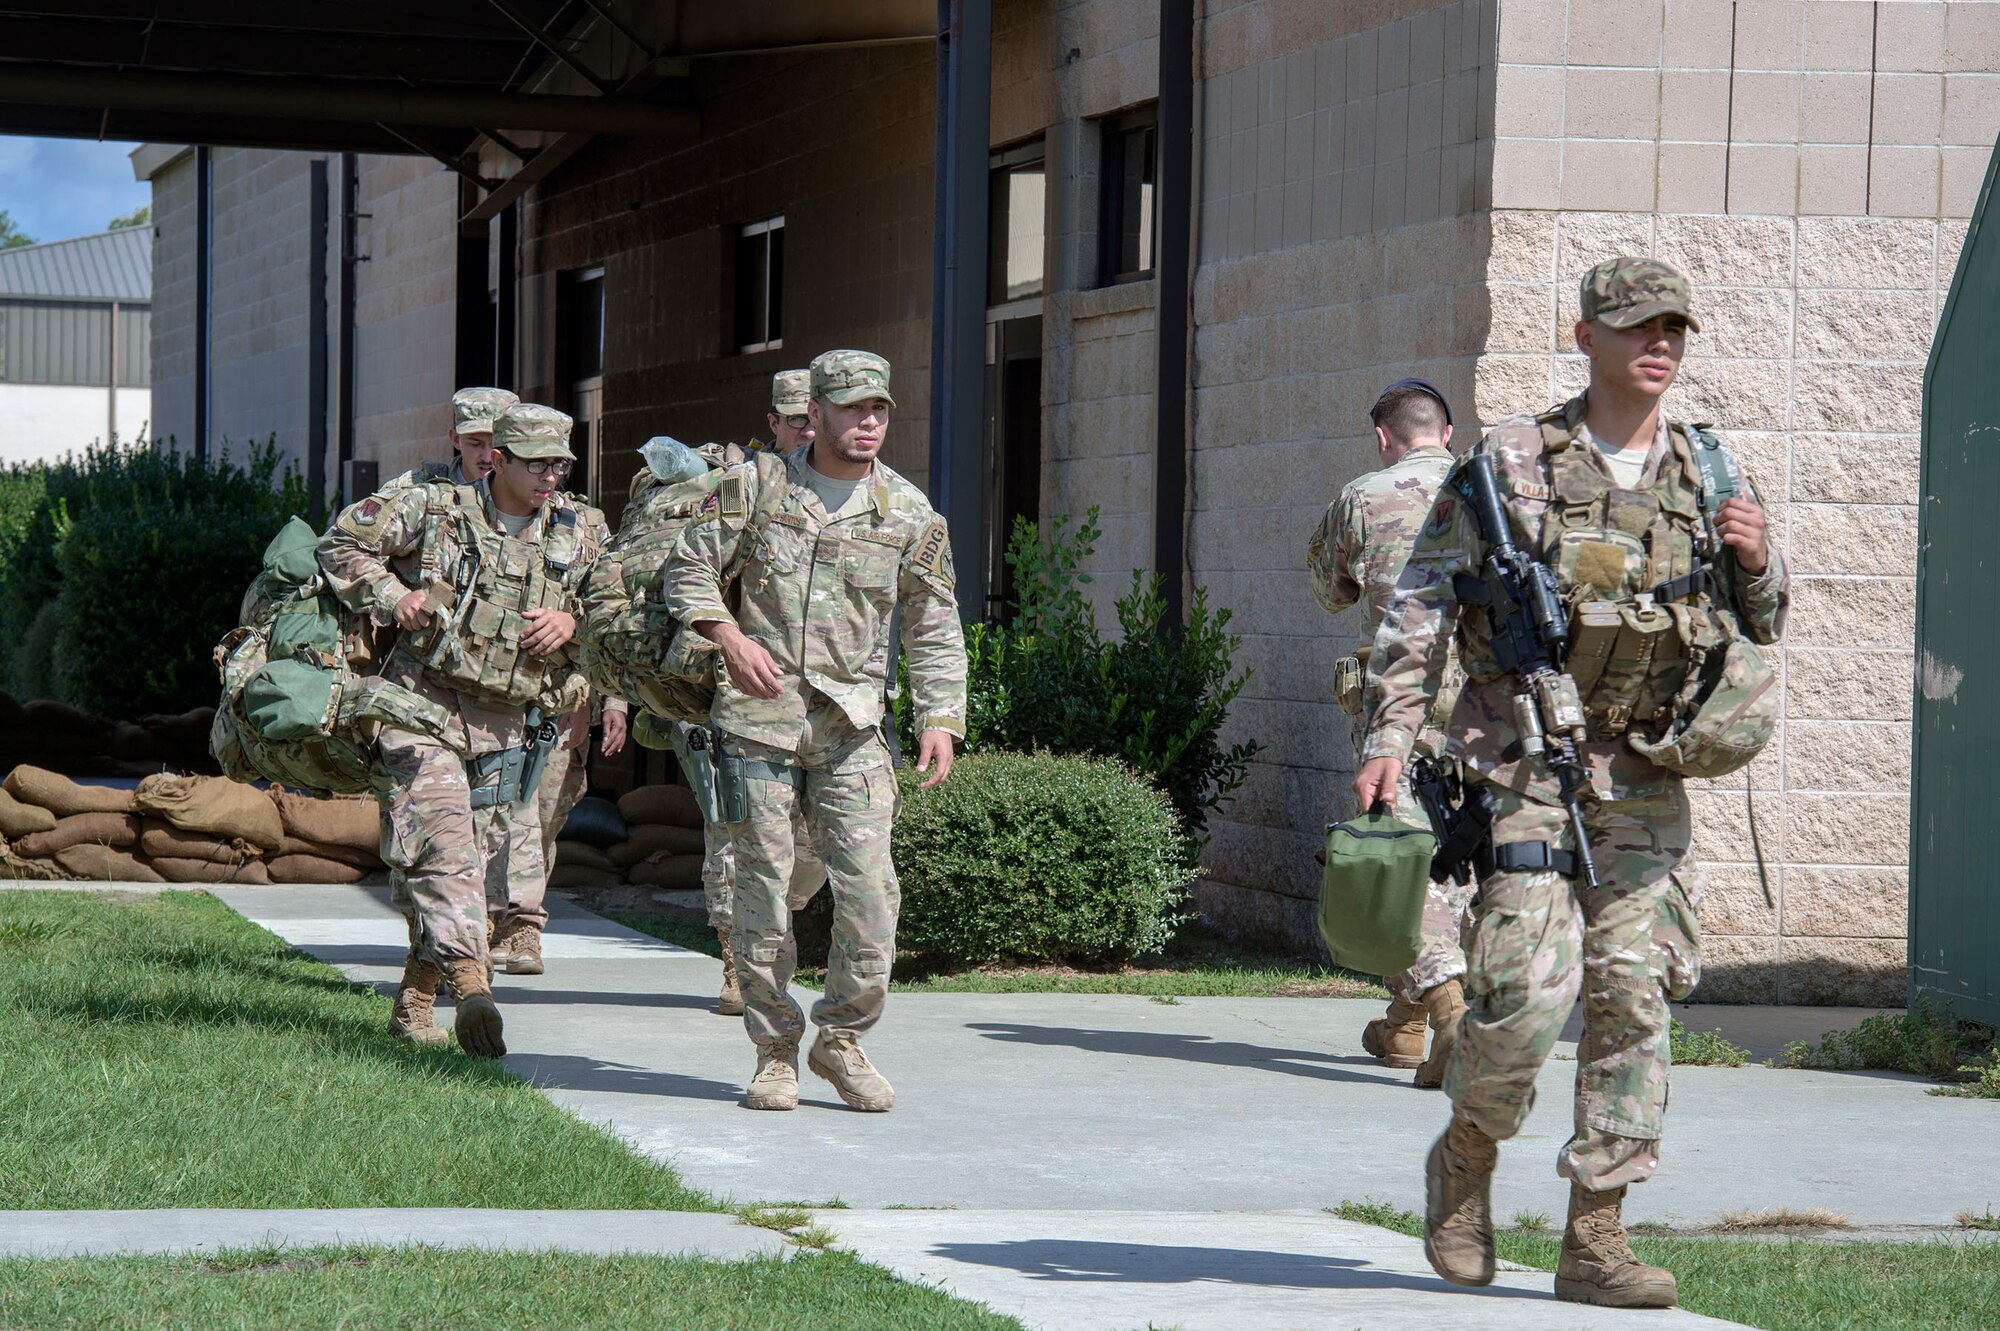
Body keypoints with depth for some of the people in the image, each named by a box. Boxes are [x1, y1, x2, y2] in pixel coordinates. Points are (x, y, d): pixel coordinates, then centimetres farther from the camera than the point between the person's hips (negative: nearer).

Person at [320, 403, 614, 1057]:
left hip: (507, 721, 4)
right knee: (442, 840, -19)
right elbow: (343, 543, 6)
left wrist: (571, 620, -3)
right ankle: (471, 984, -29)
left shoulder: (577, 536, 7)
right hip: (424, 702, -4)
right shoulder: (433, 512, -3)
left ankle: (416, 997, 17)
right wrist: (392, 597, -6)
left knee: (491, 852, 5)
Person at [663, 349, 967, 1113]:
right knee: (762, 883, 0)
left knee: (869, 885, -8)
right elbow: (688, 567, 7)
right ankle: (775, 1052, 11)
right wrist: (727, 636, -9)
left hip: (851, 723, 1)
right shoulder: (754, 488, 2)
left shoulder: (909, 514, 5)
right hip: (758, 714, -1)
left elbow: (934, 628, 9)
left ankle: (843, 1038, 10)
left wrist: (941, 717, -2)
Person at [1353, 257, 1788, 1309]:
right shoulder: (1511, 462, -1)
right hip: (1527, 767, -4)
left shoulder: (1708, 472, 10)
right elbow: (1421, 606, 0)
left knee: (1632, 995, 1)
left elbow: (1760, 627, 18)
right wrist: (1391, 733, -9)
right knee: (1528, 987, -13)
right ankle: (1466, 1158, 16)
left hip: (1645, 781, 4)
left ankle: (1595, 1237, 8)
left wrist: (1756, 563, -4)